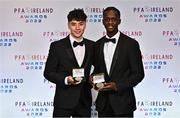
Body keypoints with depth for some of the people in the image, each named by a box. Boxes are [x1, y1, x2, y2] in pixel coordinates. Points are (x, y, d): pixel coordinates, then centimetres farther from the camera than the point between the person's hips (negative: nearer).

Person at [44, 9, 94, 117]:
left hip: (85, 101, 3)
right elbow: (48, 72, -3)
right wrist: (65, 80, -18)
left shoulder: (92, 46, 6)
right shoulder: (57, 46, -4)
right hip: (64, 101, -3)